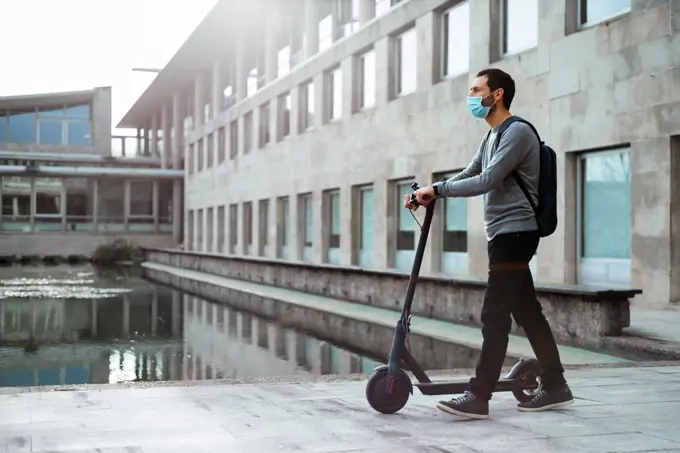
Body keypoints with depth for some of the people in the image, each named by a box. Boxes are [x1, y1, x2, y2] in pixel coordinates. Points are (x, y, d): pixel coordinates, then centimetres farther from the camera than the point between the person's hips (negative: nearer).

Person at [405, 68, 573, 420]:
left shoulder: (517, 132, -12)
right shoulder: (492, 137, 18)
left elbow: (486, 181, -21)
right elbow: (468, 175, 15)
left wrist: (437, 189, -16)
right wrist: (429, 192, 0)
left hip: (514, 232, -10)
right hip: (505, 233, 10)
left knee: (495, 315, -12)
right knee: (527, 311, 11)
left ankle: (478, 397, -12)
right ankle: (555, 386, 18)